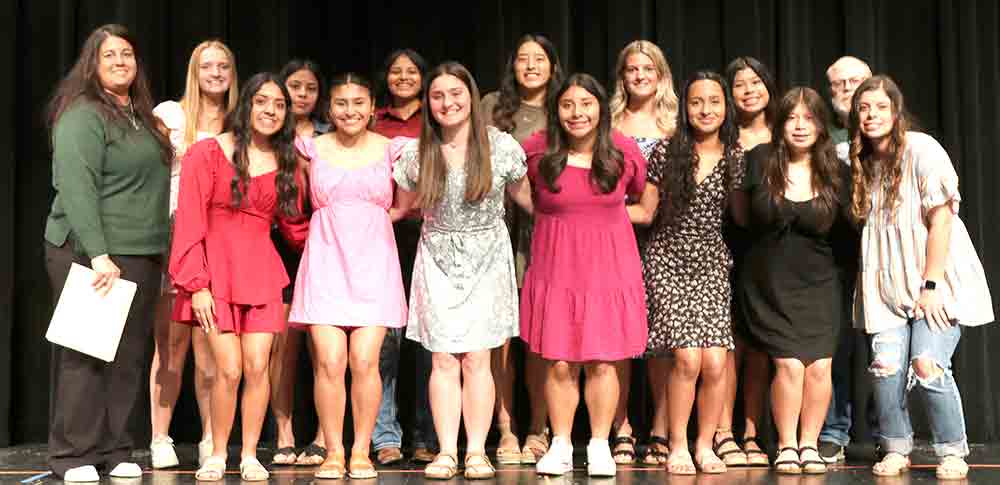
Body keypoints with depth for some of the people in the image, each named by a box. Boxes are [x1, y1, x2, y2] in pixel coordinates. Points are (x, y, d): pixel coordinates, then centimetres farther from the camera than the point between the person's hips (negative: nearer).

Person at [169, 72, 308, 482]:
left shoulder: (285, 163, 10)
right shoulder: (207, 153, -3)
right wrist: (196, 285, -11)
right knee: (229, 369, -8)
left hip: (261, 272, 3)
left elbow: (294, 227, 14)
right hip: (216, 271, -3)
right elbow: (189, 223, -6)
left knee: (257, 368, -3)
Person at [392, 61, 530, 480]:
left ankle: (477, 451, 3)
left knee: (477, 358, -3)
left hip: (487, 258, -1)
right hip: (438, 259, 1)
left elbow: (525, 197, 7)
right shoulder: (416, 154, -2)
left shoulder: (501, 146, -5)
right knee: (444, 360, -2)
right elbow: (400, 208, 8)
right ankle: (446, 452, 3)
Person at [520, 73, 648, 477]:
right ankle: (560, 445, 16)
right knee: (559, 364, 2)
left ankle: (600, 446, 15)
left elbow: (641, 197, 17)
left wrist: (605, 216, 8)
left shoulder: (625, 152, -2)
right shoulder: (537, 151, -5)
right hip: (556, 269, 0)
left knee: (602, 362, 2)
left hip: (609, 269, 0)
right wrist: (563, 221, 6)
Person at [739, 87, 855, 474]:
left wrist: (842, 275, 9)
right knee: (789, 365, -11)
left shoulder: (837, 174, -3)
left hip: (818, 286, 1)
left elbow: (847, 232, 7)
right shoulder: (759, 162, -5)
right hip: (769, 285, -1)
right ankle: (786, 447, 7)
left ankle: (810, 445, 14)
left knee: (819, 368, -5)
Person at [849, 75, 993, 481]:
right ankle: (896, 450, 9)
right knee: (886, 365, -9)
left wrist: (931, 286, -16)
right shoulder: (862, 162, 8)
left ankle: (952, 452, 4)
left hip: (936, 280, -4)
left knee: (927, 365, -15)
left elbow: (941, 220, -14)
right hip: (888, 285, 5)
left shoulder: (921, 150, -10)